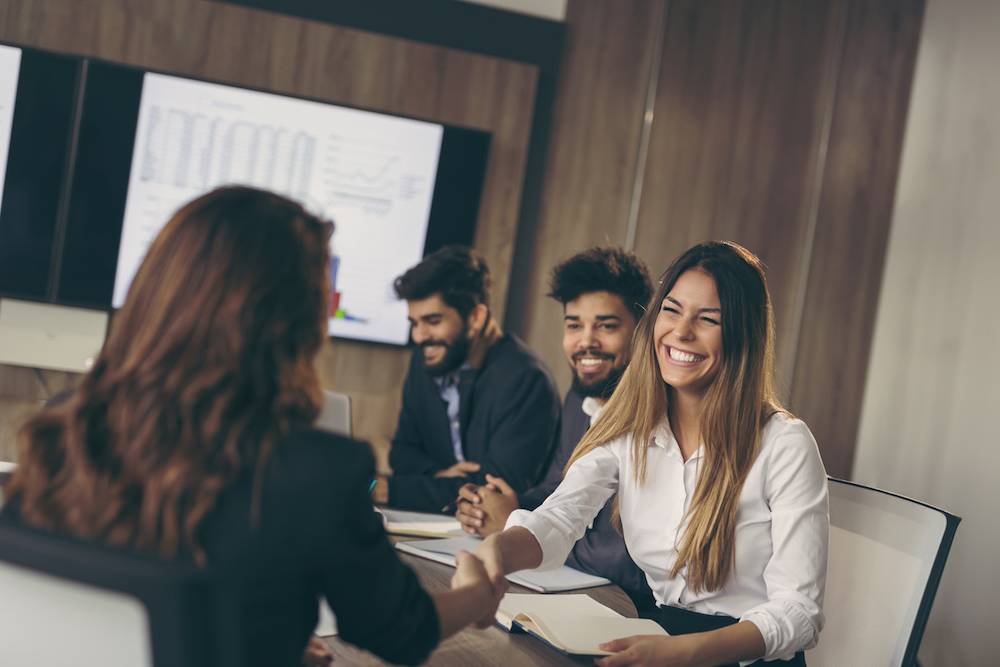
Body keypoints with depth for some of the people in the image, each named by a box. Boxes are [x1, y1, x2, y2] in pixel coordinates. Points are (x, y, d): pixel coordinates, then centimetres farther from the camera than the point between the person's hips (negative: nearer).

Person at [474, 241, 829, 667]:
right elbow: (558, 519, -13)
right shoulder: (626, 428, 2)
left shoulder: (785, 445, -11)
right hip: (657, 632, 4)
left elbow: (799, 612, -14)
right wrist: (499, 548, -37)